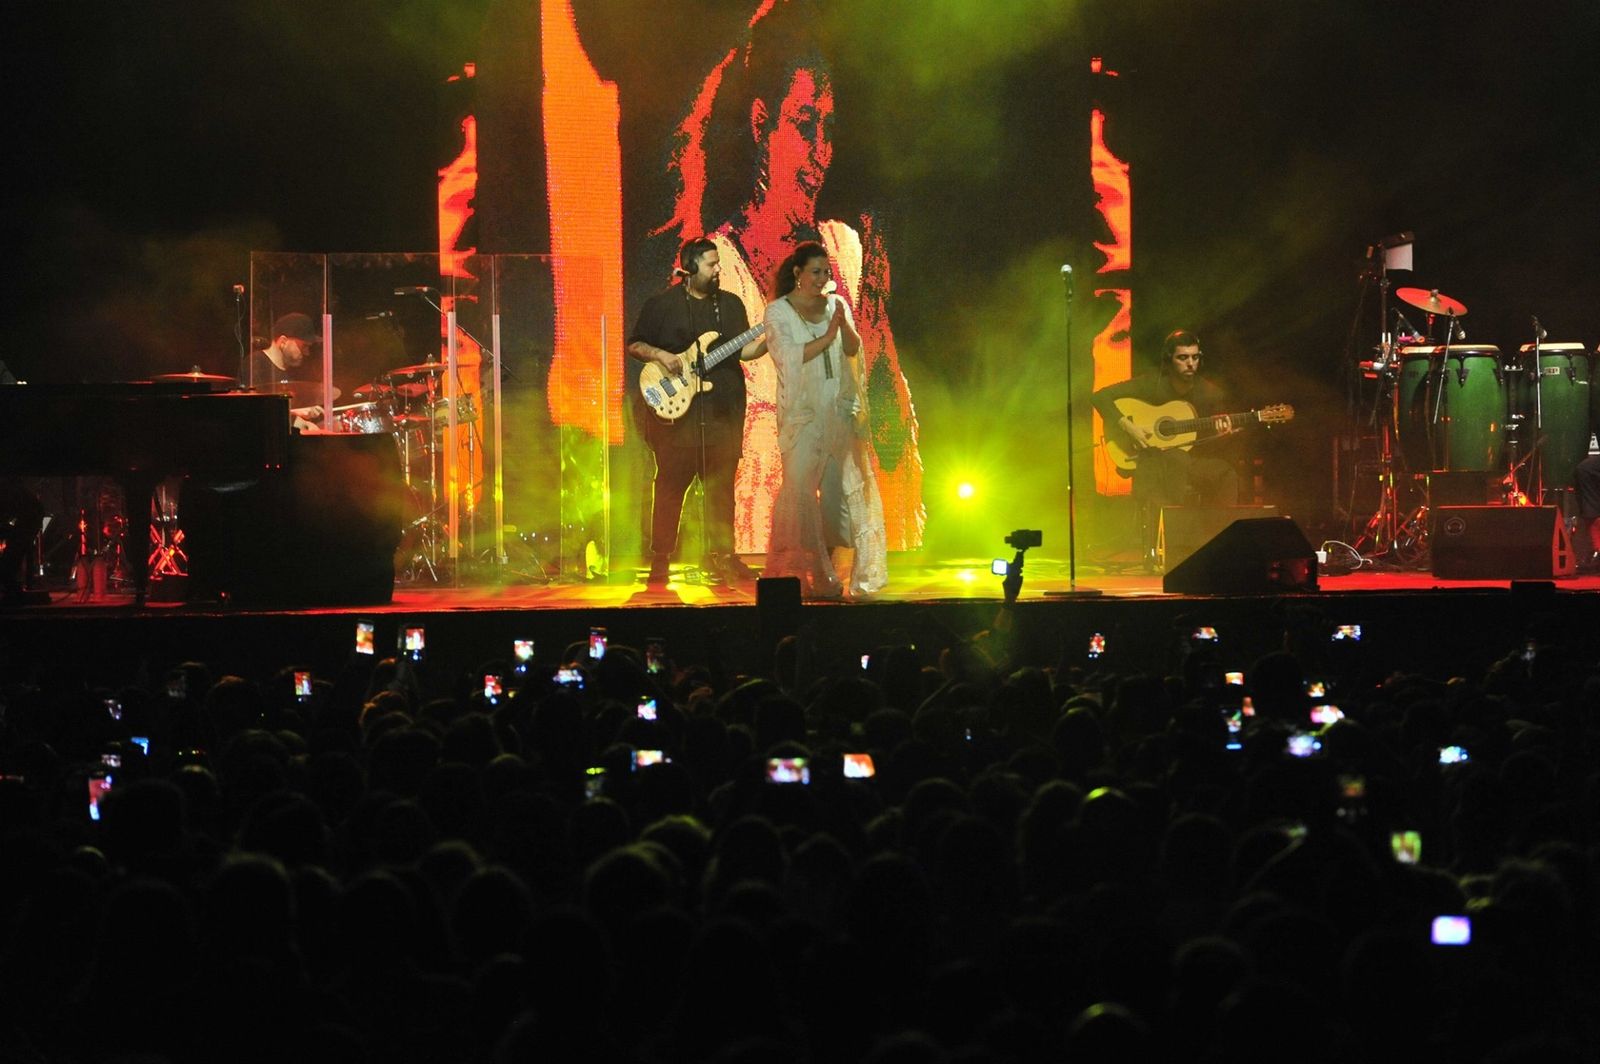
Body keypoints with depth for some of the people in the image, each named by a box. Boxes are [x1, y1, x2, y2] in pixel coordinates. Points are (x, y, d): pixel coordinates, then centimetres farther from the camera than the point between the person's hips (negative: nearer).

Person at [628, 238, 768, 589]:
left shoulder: (730, 304, 14)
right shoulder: (662, 304, 2)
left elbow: (744, 350, 12)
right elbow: (634, 344, 6)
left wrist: (766, 340, -8)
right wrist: (660, 355, -12)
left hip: (723, 411, 4)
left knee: (721, 486, 6)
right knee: (670, 484, -4)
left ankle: (722, 556, 13)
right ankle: (660, 561, 2)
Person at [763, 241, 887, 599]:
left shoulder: (836, 304, 11)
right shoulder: (778, 312, 0)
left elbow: (853, 350, 3)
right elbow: (789, 357, -11)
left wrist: (844, 326, -16)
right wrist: (827, 337, -16)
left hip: (838, 409, 4)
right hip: (801, 411, -4)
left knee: (837, 486, 3)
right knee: (800, 486, -11)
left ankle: (825, 575, 10)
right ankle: (796, 571, -8)